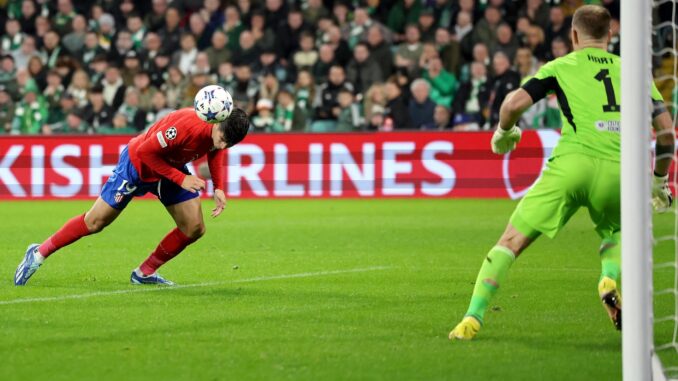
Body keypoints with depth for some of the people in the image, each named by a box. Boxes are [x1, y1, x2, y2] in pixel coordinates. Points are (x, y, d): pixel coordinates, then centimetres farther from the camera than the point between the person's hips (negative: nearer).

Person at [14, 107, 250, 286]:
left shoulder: (222, 129, -20)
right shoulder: (187, 125, -42)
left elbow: (215, 150, 6)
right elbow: (146, 151, -31)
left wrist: (218, 188, -6)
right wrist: (181, 179, -30)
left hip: (173, 167, 6)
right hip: (138, 164, -6)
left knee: (194, 229, -4)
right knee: (95, 223, 0)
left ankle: (145, 273, 13)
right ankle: (39, 254, 19)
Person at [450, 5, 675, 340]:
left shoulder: (560, 67, 14)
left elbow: (516, 102, 1)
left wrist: (504, 132, 22)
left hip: (572, 161, -2)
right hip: (618, 169, 2)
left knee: (511, 242, 4)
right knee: (615, 234, 31)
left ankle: (473, 318, -5)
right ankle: (610, 278, 0)